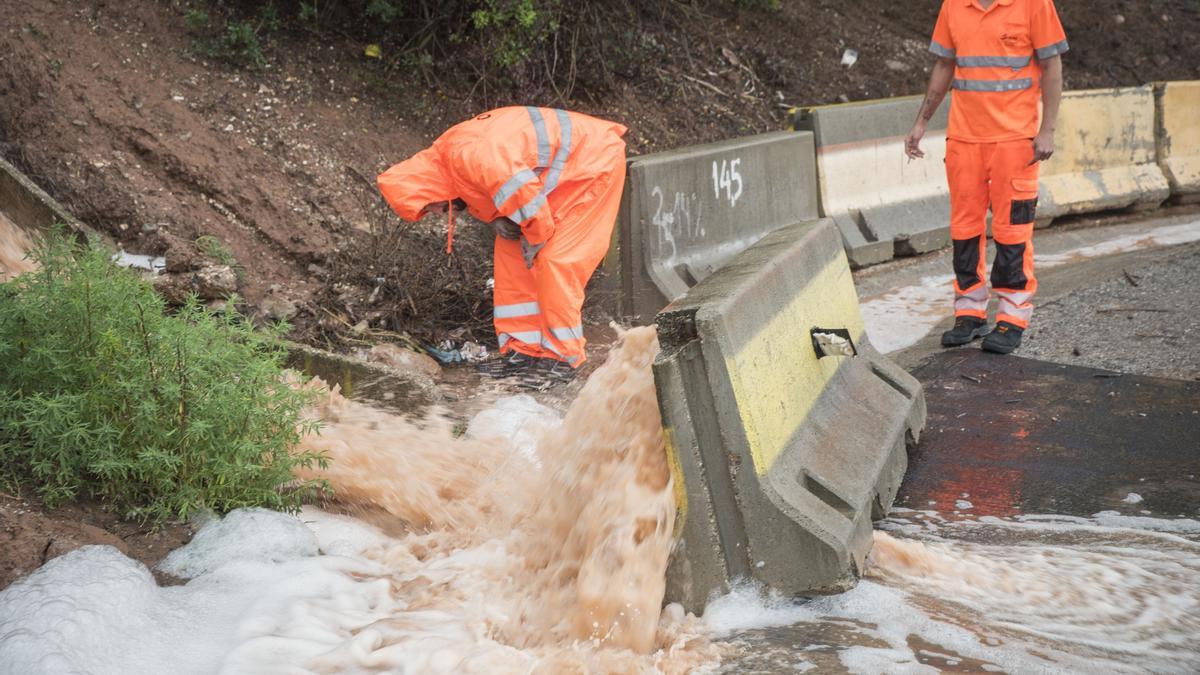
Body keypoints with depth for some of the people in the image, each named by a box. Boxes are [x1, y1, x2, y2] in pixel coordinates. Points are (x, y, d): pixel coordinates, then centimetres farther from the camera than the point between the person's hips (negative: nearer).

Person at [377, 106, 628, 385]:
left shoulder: (467, 154, -31)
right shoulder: (444, 153, 2)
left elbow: (525, 192, -35)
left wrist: (535, 239, -18)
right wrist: (498, 219, -4)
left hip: (594, 162, -10)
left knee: (555, 259, -14)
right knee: (510, 250, 7)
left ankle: (563, 357, -4)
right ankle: (523, 348, 11)